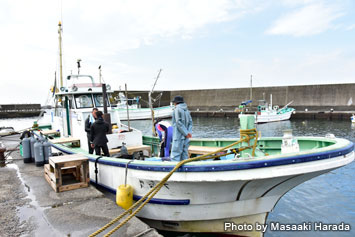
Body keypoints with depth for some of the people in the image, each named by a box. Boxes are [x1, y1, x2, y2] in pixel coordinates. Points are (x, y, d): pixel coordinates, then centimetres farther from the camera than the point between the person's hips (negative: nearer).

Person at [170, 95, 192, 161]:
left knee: (175, 156, -6)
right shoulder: (186, 110, 13)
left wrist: (186, 133, -13)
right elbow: (190, 122, 8)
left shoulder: (177, 109, -9)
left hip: (178, 136, -8)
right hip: (185, 137, 8)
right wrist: (189, 132, -3)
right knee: (184, 154, 11)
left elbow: (179, 123, -16)